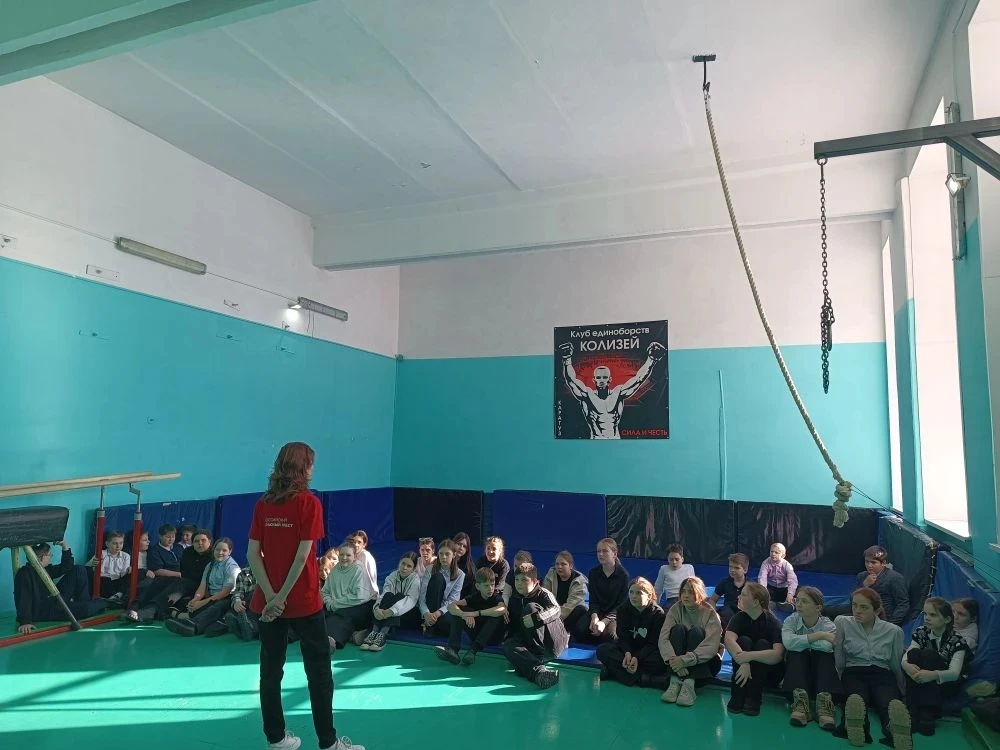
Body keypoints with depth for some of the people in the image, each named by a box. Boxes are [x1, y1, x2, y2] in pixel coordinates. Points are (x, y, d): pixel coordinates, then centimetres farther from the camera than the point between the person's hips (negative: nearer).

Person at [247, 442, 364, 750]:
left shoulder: (262, 504, 2)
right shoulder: (309, 502, -12)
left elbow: (253, 554, -3)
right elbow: (303, 555, -17)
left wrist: (271, 595, -8)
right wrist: (282, 596, -11)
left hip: (269, 601, 5)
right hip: (303, 600, -4)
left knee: (271, 670, 14)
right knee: (319, 670, 7)